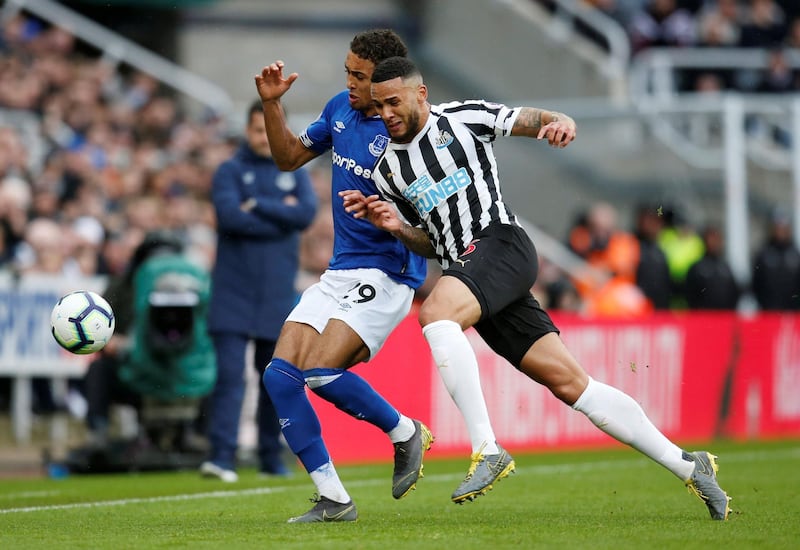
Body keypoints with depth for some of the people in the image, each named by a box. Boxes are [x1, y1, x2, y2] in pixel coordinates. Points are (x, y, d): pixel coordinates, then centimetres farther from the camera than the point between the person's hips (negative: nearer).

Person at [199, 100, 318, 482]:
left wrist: (257, 206, -10)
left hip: (277, 294, 3)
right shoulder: (230, 172, 4)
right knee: (229, 375, -12)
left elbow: (307, 213, -7)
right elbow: (230, 216, -14)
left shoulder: (295, 174, 12)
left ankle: (272, 458, 18)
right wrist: (281, 215, -8)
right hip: (233, 294, -3)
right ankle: (221, 457, -18)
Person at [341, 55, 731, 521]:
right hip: (465, 271, 6)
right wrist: (396, 227, 4)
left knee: (435, 312, -32)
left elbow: (529, 120, -1)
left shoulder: (462, 118, 4)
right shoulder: (387, 171, 19)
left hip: (501, 244, -5)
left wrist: (561, 122, -24)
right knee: (570, 383, 0)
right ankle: (686, 464, 5)